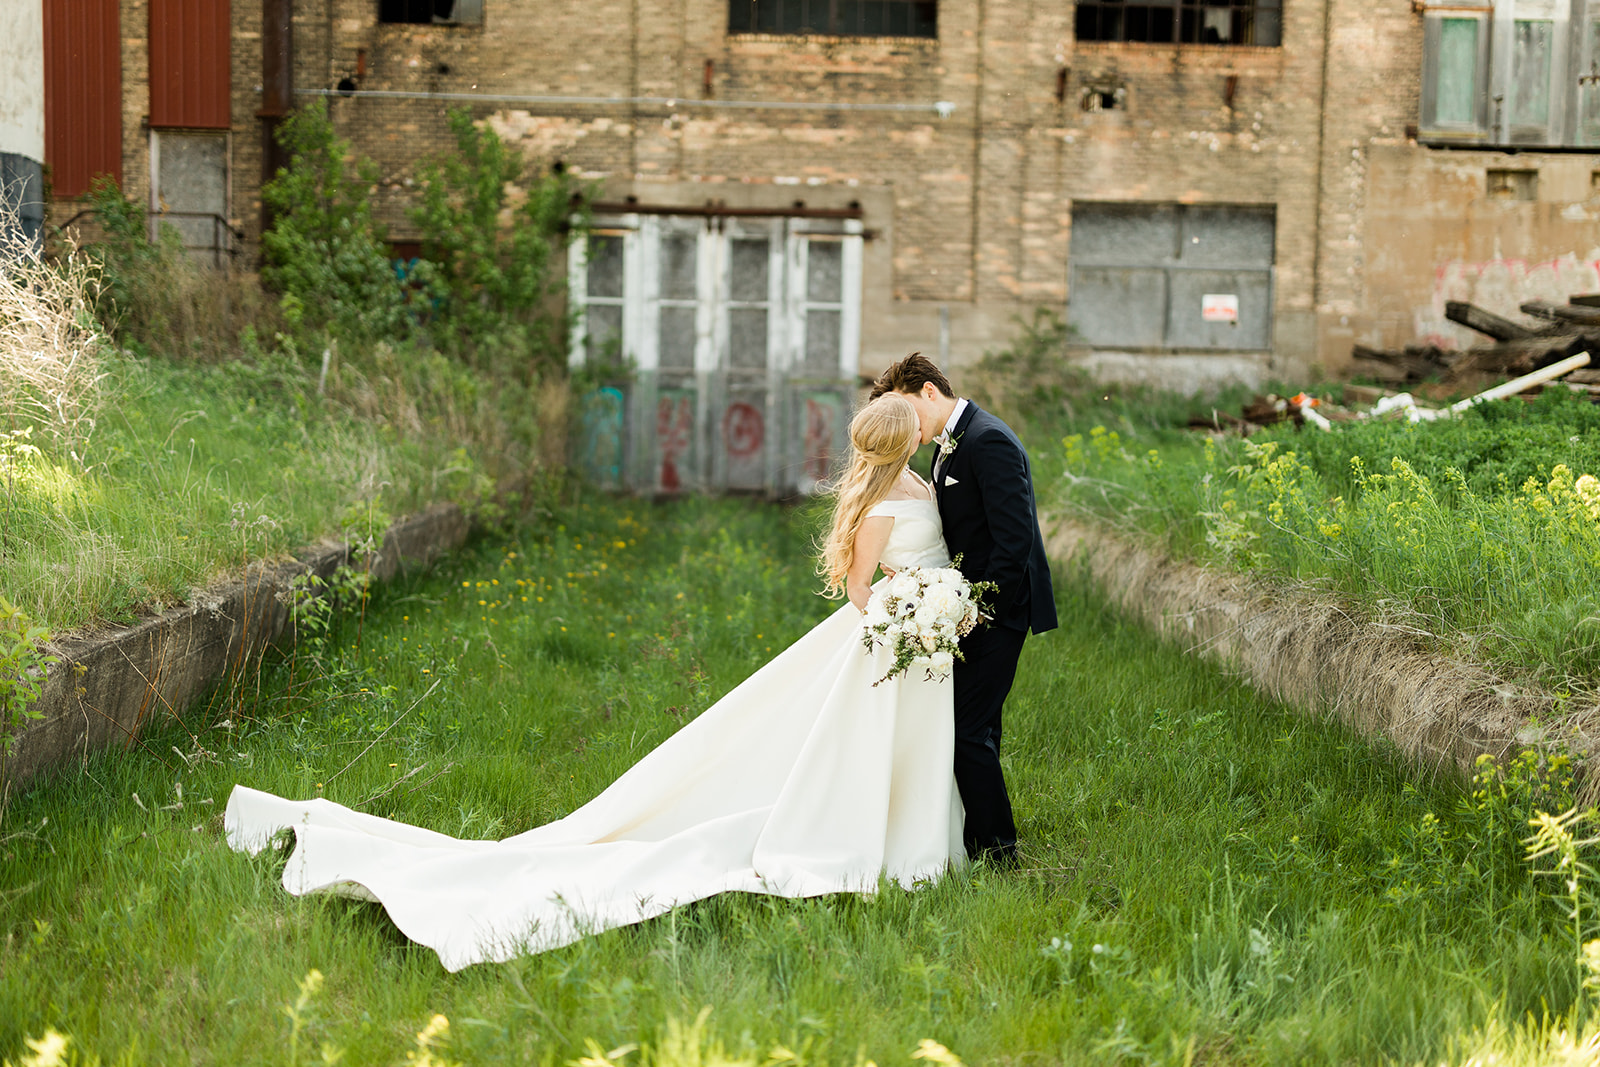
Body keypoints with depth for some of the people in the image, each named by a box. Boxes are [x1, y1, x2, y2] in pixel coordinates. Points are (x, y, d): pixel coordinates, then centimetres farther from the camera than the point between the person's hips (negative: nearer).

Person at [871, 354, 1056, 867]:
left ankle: (997, 852, 0)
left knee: (967, 730, -9)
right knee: (976, 726, 16)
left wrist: (981, 614, -22)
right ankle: (981, 839, 25)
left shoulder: (989, 441, -18)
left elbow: (1013, 540, -23)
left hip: (998, 611, -10)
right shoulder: (948, 445, 14)